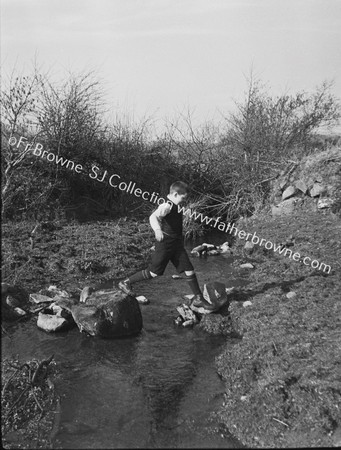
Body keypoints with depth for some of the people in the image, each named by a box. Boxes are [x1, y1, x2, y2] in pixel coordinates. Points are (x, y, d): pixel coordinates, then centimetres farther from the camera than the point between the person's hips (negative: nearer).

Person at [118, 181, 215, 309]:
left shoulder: (175, 206, 10)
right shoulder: (167, 206, -19)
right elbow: (153, 217, -36)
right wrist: (157, 230, -54)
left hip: (176, 244, 8)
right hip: (165, 244, -8)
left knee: (189, 270, 4)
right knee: (153, 272, 2)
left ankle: (198, 299, 14)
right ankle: (126, 283, 20)